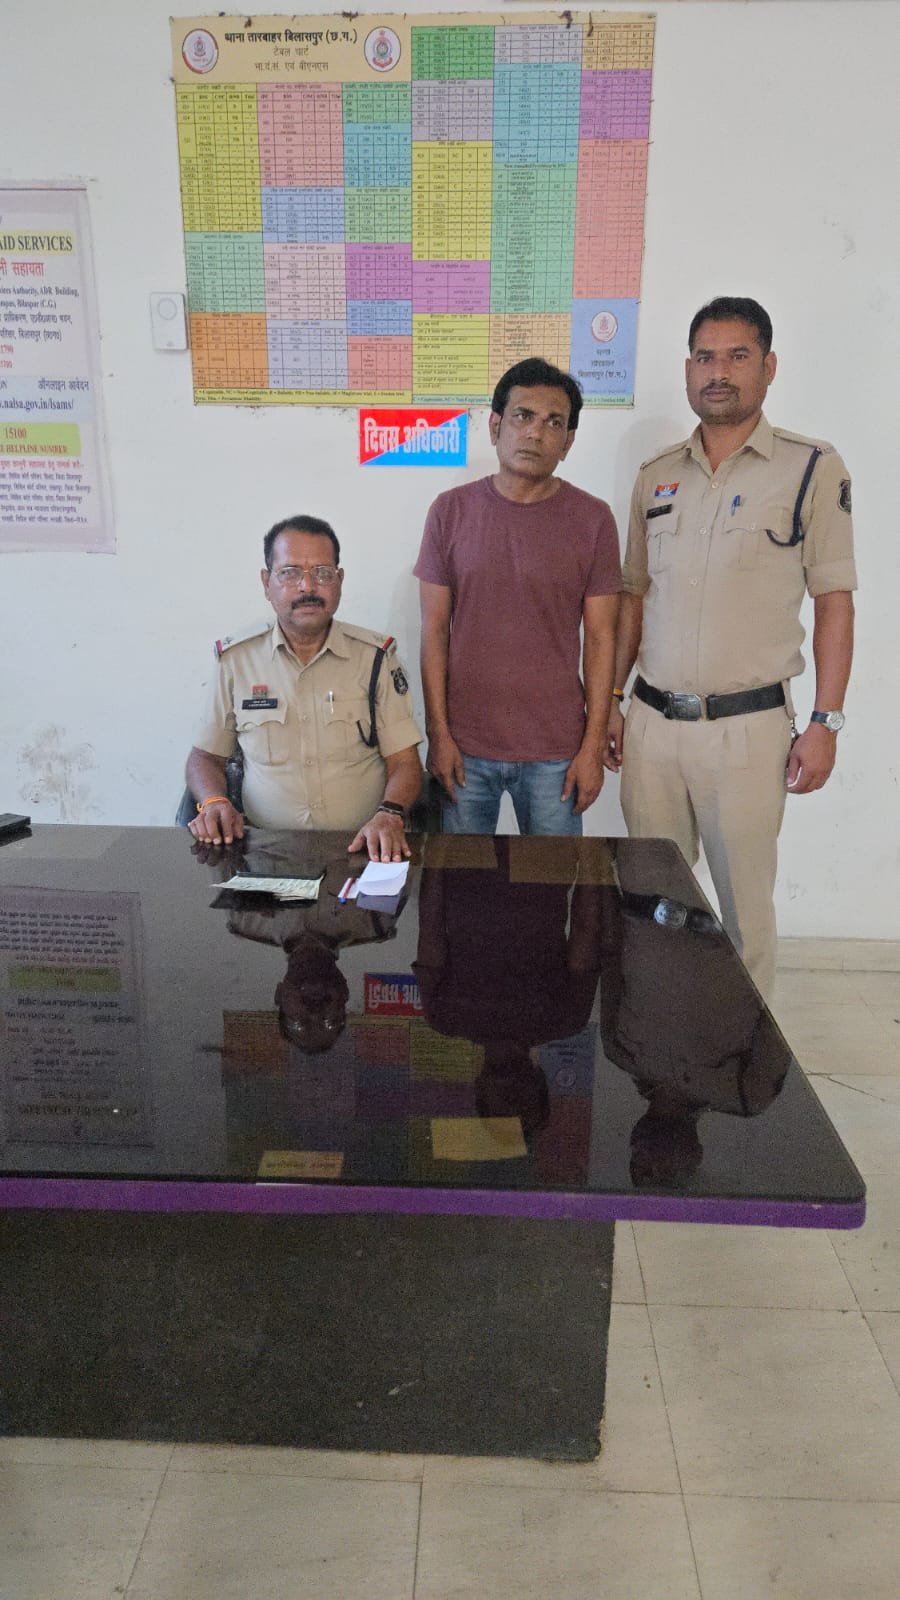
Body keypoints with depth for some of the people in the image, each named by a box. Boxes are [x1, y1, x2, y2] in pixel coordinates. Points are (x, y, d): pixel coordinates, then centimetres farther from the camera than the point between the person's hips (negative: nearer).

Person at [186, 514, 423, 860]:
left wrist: (389, 815, -19)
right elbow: (205, 757, 15)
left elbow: (404, 762, 1)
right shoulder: (235, 659, 6)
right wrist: (213, 803, -6)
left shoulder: (376, 657, 4)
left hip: (361, 848, -1)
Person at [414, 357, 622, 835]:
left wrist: (593, 746, -4)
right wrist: (438, 733, -4)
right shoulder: (451, 511, 0)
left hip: (556, 751, 0)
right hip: (463, 746, 1)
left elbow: (600, 638, -1)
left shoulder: (593, 520, -2)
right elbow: (434, 630, 1)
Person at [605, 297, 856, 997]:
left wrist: (825, 722, -8)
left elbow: (835, 602, -3)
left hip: (748, 726, -4)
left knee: (745, 903, 5)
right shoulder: (657, 475, 11)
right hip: (652, 721, 4)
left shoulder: (813, 468, -2)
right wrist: (611, 698, 10)